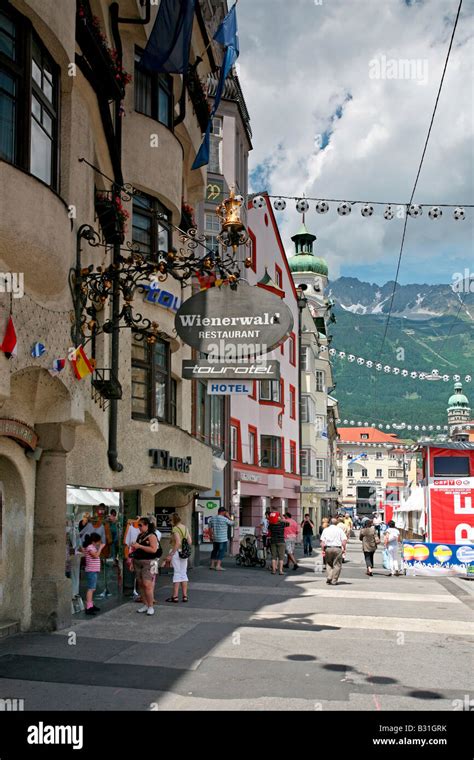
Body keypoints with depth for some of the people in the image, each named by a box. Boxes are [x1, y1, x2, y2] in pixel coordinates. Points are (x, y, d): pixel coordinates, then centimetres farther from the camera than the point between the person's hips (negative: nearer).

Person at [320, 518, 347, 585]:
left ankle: (329, 577, 1)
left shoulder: (326, 530, 9)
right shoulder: (339, 530, 4)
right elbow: (344, 540, -6)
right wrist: (344, 548, 4)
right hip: (337, 548, -2)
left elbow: (322, 541, 2)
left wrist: (323, 549, 7)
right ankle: (334, 581, 5)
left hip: (328, 548, 2)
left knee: (328, 563, 17)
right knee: (337, 565, 6)